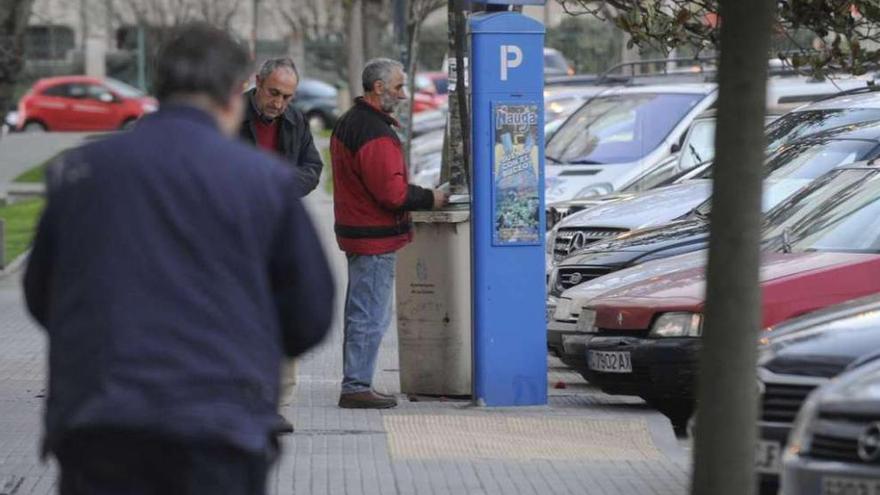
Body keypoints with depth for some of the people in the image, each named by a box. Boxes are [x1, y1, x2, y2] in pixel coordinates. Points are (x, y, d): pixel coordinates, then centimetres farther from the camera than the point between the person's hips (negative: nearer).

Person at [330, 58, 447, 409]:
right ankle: (356, 387, -5)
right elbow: (392, 192, -23)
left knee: (360, 312, 17)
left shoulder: (347, 123, 15)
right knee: (371, 316, -6)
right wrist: (430, 199, -9)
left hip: (354, 234, 11)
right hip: (376, 239, -11)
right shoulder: (375, 133, -20)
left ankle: (355, 383, 22)